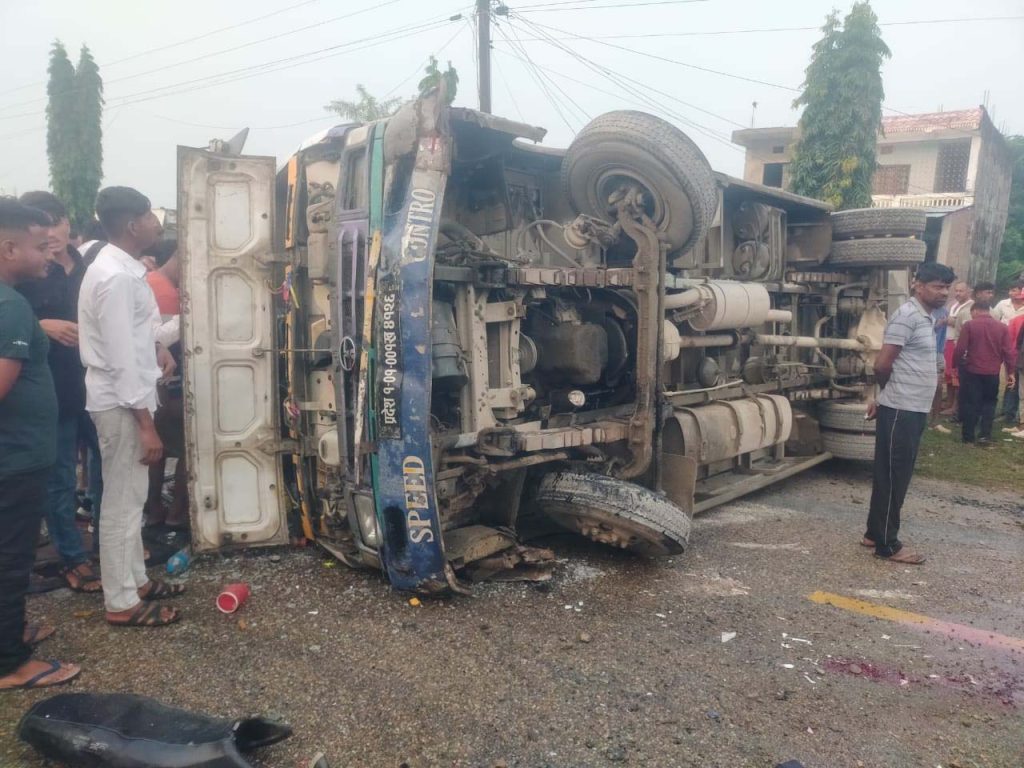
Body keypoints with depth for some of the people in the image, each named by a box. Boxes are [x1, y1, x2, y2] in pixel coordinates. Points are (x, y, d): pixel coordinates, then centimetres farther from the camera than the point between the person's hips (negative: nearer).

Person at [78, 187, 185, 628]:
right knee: (122, 501, 0)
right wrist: (146, 424, -22)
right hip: (121, 403, -10)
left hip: (126, 397, 10)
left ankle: (135, 581, 32)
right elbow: (120, 359, -24)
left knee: (130, 496, 18)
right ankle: (122, 603, 13)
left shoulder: (121, 267, 10)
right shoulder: (116, 277, -22)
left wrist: (156, 348, 6)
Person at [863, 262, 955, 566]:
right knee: (892, 478, -2)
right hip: (901, 411, -9)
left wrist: (882, 397, 13)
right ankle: (887, 544, 7)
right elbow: (882, 365, -19)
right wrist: (893, 393, 1)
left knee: (895, 476, 15)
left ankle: (875, 533, 25)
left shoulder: (925, 318, 15)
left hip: (913, 410, 9)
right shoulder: (908, 316, -15)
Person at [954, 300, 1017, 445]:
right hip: (993, 373, 2)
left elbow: (960, 349, -9)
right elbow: (1009, 351, 1)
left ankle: (968, 436, 10)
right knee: (989, 403, 15)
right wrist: (1011, 371, 6)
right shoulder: (1002, 327, 3)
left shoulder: (969, 325, -5)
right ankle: (985, 434, 8)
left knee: (971, 403, 6)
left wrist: (956, 364, 5)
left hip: (972, 371, -2)